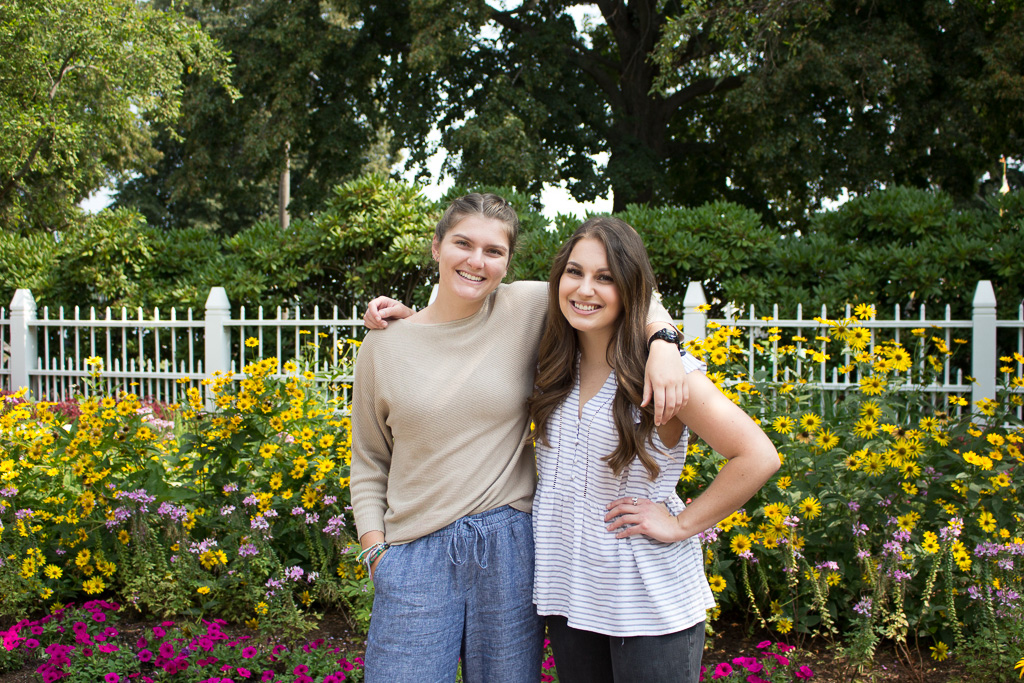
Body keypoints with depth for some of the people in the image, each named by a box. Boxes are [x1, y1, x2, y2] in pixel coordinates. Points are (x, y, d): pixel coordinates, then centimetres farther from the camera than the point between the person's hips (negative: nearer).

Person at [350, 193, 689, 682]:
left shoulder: (526, 310, -1)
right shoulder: (384, 345, 3)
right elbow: (369, 463, 11)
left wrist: (663, 344, -16)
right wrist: (375, 549, 1)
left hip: (508, 548, 0)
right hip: (416, 556, 0)